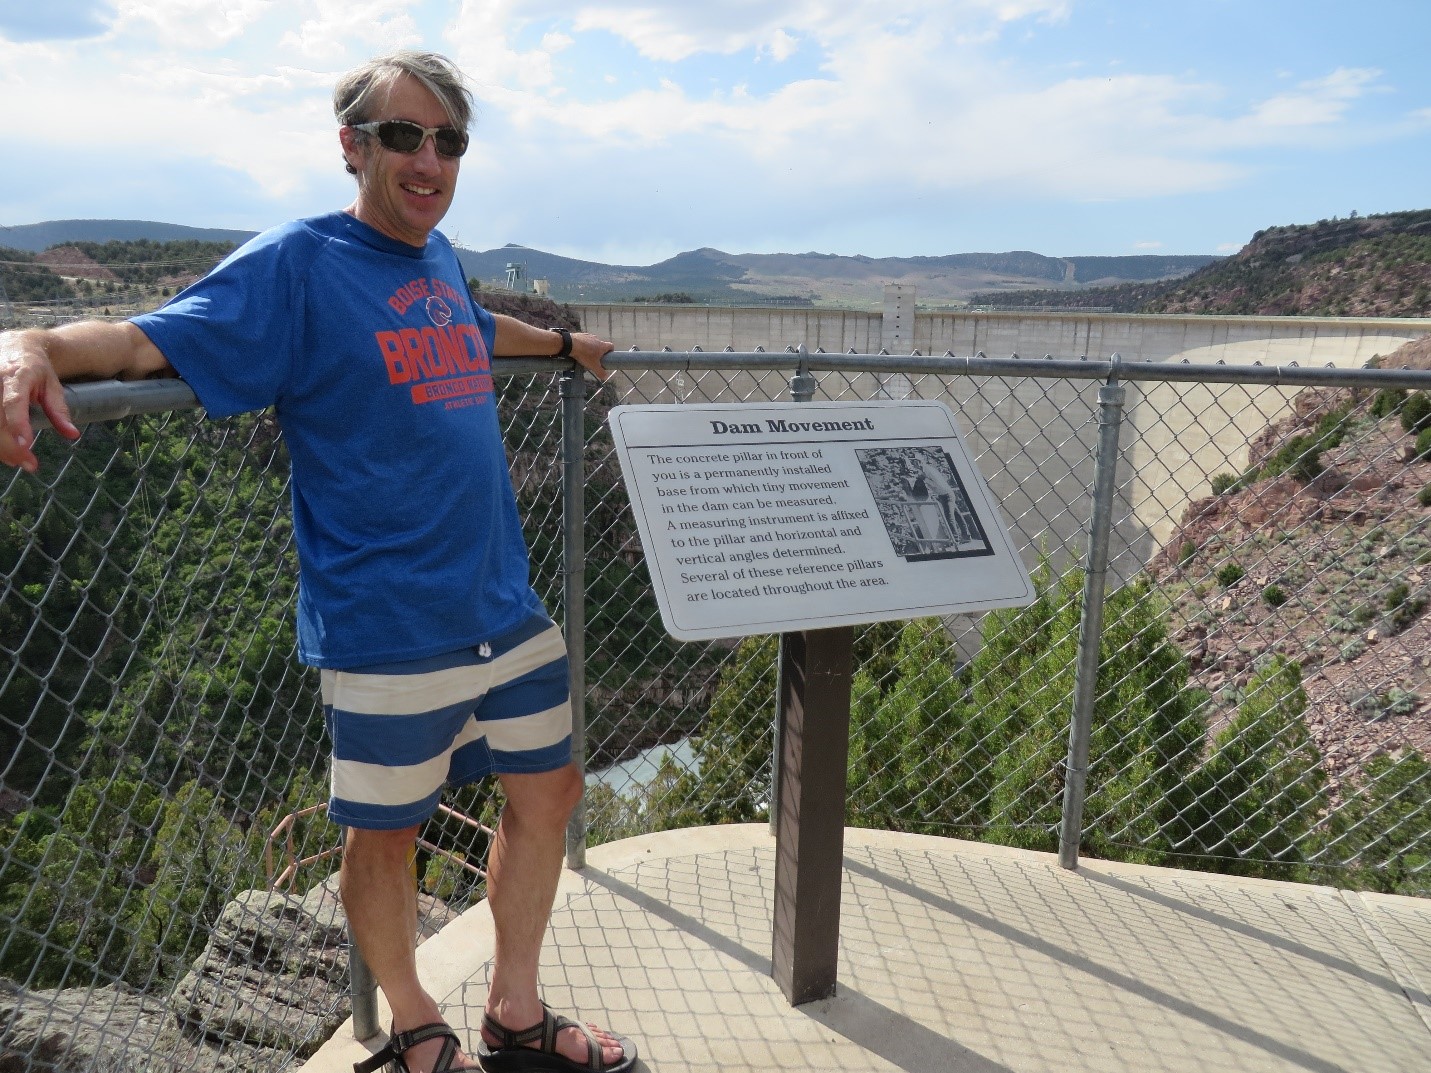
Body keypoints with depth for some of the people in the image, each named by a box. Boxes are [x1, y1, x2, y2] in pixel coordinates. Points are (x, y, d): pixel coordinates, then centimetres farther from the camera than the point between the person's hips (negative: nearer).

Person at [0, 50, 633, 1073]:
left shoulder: (439, 256, 11)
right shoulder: (295, 266, -9)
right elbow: (152, 341, -18)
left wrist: (564, 344, 48)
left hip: (507, 607, 8)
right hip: (390, 633, -7)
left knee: (547, 791, 15)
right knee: (386, 832, 10)